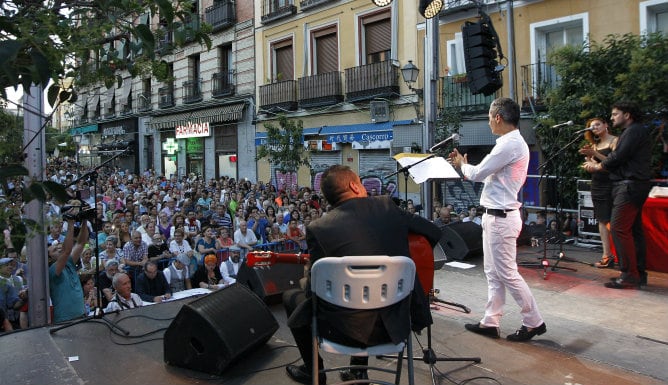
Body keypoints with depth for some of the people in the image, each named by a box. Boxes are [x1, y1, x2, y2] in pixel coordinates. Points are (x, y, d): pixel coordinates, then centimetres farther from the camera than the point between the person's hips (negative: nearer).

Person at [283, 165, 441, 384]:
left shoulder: (318, 228, -11)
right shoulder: (387, 206, -2)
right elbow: (434, 233, 7)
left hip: (351, 329, -4)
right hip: (397, 324, 4)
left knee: (291, 298, 22)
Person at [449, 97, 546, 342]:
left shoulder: (509, 144, -19)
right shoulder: (513, 143, 15)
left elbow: (477, 174, -17)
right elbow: (486, 174, 17)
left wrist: (461, 165, 2)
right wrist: (465, 165, 13)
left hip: (501, 218, -10)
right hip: (495, 216, 10)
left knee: (507, 274, 0)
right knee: (493, 273, 13)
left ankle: (534, 322, 13)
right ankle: (490, 322, 22)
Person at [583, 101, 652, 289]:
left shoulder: (634, 131, -9)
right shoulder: (635, 132, 23)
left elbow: (618, 157, -16)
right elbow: (621, 160, 18)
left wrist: (597, 166, -1)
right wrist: (598, 163, 10)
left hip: (630, 185, -11)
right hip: (633, 186, 11)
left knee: (619, 228, -13)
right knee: (634, 230, 11)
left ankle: (629, 275, -11)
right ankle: (639, 274, 15)